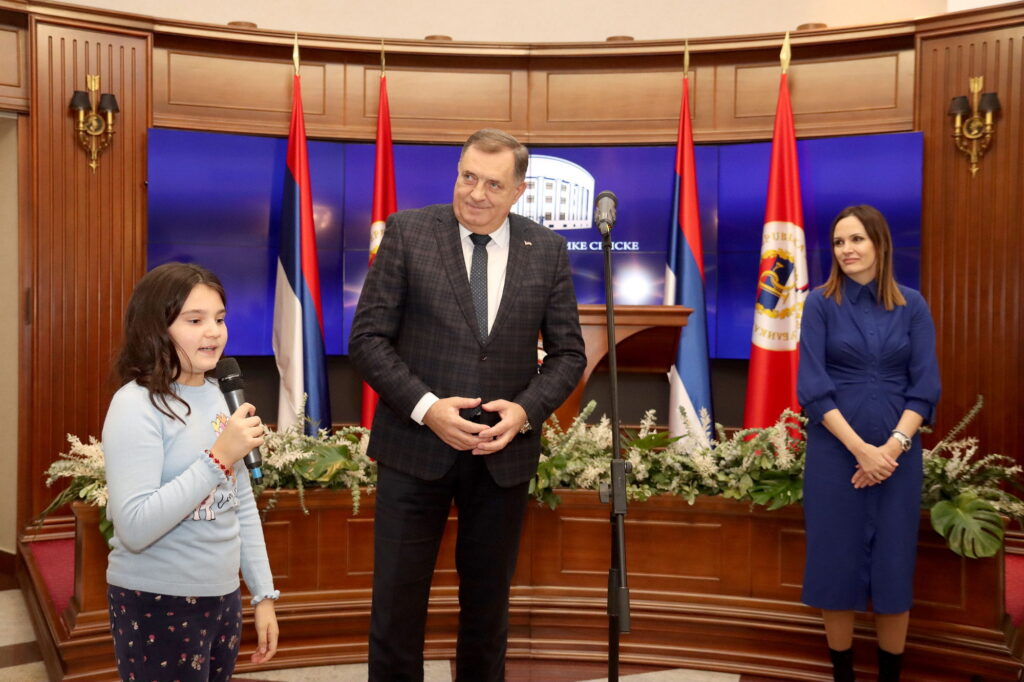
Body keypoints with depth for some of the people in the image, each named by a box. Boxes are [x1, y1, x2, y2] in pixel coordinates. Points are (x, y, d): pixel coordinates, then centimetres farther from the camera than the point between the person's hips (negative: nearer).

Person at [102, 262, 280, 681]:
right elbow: (135, 528, -24)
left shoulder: (217, 397, 6)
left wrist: (264, 593, 10)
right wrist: (219, 457, -26)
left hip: (222, 598, 7)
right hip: (157, 605, -6)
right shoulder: (136, 405, -16)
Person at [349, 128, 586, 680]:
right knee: (397, 603, 7)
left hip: (504, 451, 2)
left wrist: (525, 410, -12)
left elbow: (568, 353, 5)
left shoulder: (547, 250, 2)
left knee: (487, 602, 16)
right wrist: (426, 407, -17)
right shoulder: (408, 232, -4)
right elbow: (367, 338, -6)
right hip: (415, 446, -1)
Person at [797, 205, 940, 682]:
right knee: (837, 561, 4)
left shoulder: (912, 305, 3)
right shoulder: (821, 303, -2)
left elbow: (926, 386, 0)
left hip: (898, 454, 1)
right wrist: (861, 448, -15)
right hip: (835, 451, -1)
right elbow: (812, 387, -8)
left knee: (893, 565, 7)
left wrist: (893, 446, -13)